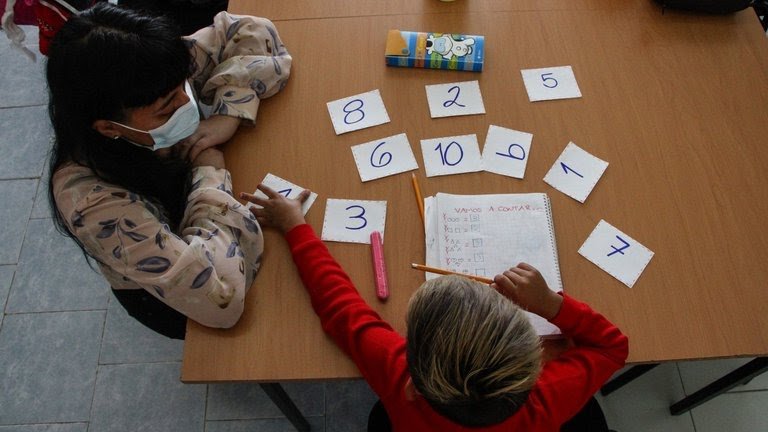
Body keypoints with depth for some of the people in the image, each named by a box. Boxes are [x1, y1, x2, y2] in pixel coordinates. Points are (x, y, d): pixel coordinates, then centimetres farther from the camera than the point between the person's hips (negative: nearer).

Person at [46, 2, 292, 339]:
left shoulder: (159, 80, -27)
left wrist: (229, 114, -32)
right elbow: (219, 296, -46)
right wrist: (210, 170, -35)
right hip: (171, 295, -4)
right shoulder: (90, 200, -40)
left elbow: (254, 32, -17)